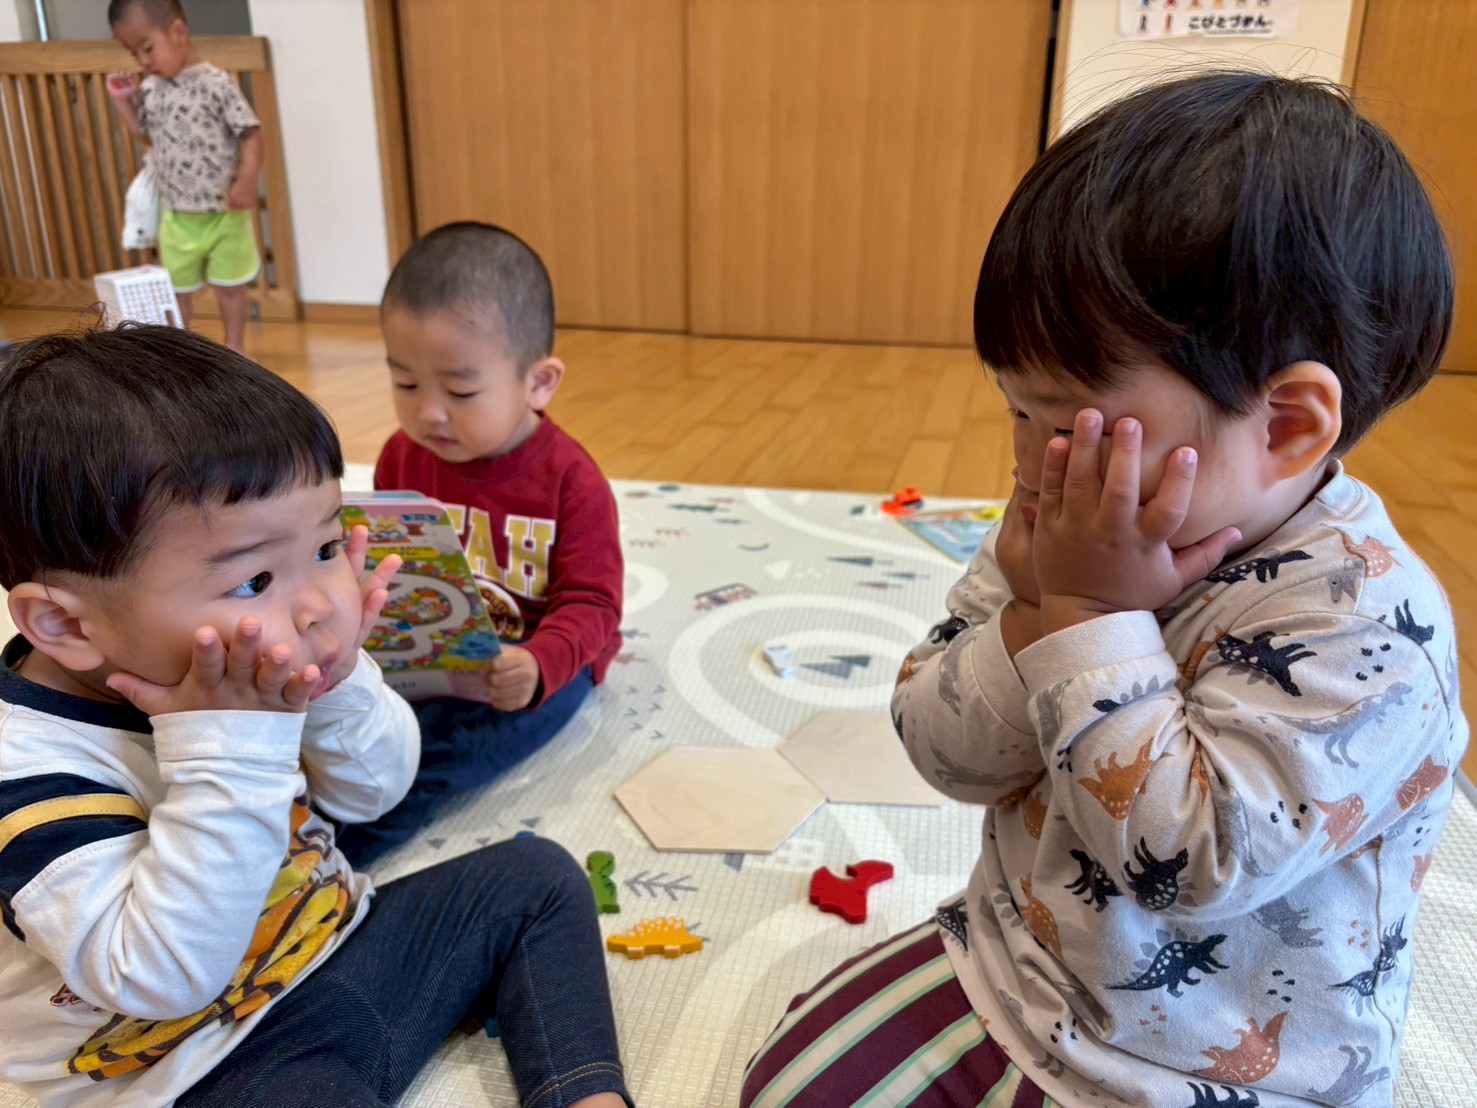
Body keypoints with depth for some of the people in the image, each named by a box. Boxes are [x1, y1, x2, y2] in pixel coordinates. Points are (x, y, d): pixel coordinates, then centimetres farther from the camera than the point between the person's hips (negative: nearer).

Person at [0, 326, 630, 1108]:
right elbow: (160, 978, -33)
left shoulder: (255, 673, -9)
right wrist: (227, 748, -37)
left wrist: (340, 691, -17)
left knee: (536, 877, 8)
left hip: (341, 942, 7)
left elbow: (372, 793, 3)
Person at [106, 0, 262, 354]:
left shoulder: (217, 83, -12)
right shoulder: (150, 89, 6)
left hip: (224, 214, -5)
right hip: (175, 216, 5)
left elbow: (250, 133, -14)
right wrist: (123, 102, 10)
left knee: (229, 285, 8)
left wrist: (247, 181, -26)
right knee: (177, 290, 13)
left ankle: (234, 349, 23)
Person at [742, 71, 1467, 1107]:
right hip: (1008, 971, 6)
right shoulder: (1082, 524, -8)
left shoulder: (1366, 622, -25)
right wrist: (1039, 614, -25)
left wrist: (1094, 621, -30)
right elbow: (943, 748, -8)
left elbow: (1187, 860, -32)